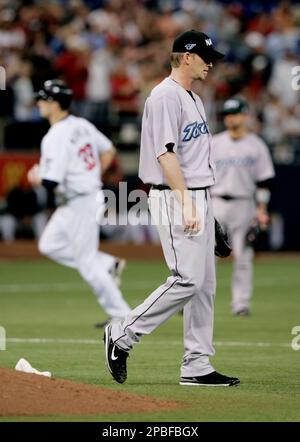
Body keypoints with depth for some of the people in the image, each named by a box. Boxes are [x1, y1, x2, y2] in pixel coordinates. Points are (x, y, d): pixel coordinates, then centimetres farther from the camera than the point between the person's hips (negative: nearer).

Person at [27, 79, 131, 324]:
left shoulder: (56, 137, -22)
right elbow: (109, 151, 17)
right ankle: (108, 265, 17)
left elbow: (51, 182, -26)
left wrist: (36, 177, -4)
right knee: (49, 245, 18)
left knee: (87, 262, 0)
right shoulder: (82, 125, 5)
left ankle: (121, 315, 6)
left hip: (80, 203, -9)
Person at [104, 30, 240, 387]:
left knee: (205, 284, 6)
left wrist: (201, 205, 18)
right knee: (187, 280, -14)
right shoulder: (165, 96, -12)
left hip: (199, 199, 10)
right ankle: (122, 335, -3)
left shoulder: (193, 99, 19)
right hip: (175, 198, -10)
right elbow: (165, 154, -20)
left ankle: (197, 366, 8)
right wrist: (186, 204, -24)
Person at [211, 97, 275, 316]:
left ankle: (241, 303, 6)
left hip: (243, 205, -1)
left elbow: (265, 180, 3)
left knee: (243, 257, -1)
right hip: (215, 203, 1)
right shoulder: (214, 143, 7)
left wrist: (261, 209, -4)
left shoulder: (256, 146, 3)